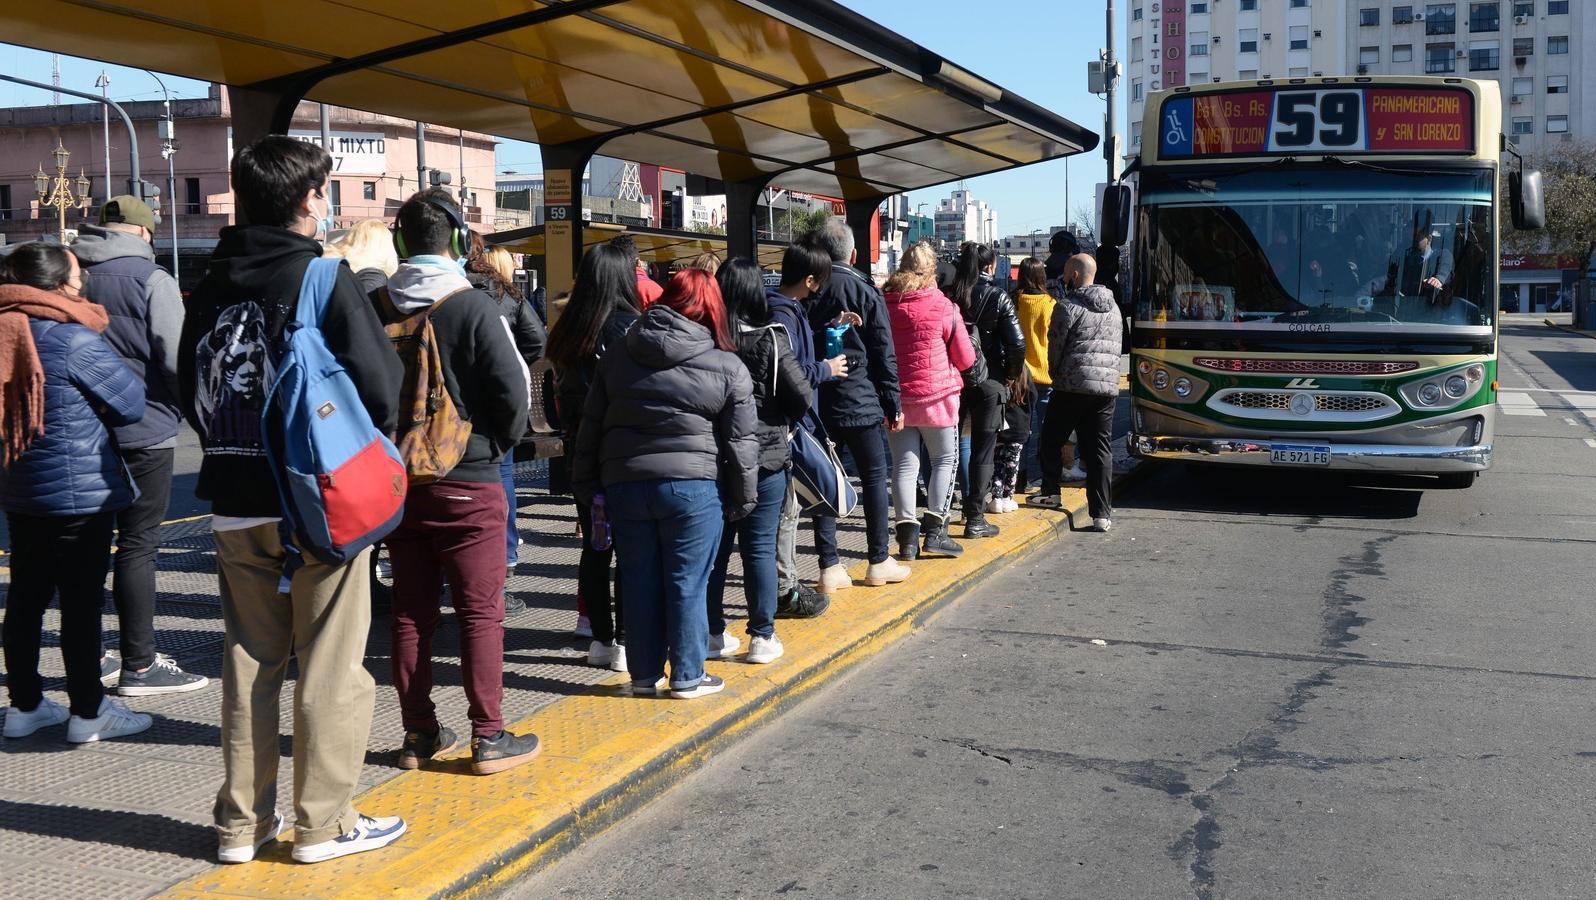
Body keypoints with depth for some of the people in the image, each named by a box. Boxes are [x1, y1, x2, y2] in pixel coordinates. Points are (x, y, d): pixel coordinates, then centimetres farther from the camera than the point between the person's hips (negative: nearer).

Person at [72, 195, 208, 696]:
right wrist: (179, 402, 4)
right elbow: (177, 359, -15)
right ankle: (138, 665, 3)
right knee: (138, 544, -1)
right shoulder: (152, 281, -11)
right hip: (142, 430, -6)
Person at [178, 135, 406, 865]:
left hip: (234, 502, 6)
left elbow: (189, 388, 12)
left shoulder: (212, 284, 7)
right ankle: (323, 823, 11)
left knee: (249, 661, 14)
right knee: (330, 666, 4)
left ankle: (241, 820, 22)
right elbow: (381, 386, -14)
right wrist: (368, 451, 4)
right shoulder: (323, 276, -10)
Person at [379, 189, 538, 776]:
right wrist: (500, 442, 5)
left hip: (398, 479, 5)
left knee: (410, 611, 12)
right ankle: (489, 738, 6)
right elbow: (512, 392, -13)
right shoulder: (472, 307, -12)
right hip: (468, 482, -5)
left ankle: (418, 733, 19)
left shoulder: (379, 308, 1)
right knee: (481, 611, 2)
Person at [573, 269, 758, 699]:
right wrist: (743, 499, 8)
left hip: (624, 483, 3)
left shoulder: (617, 357, 10)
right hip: (693, 486, -3)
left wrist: (587, 484, 16)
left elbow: (591, 426, 11)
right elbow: (741, 442, 0)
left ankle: (644, 674, 20)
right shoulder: (728, 367, -1)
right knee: (688, 584, 6)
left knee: (639, 582, 11)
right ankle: (688, 676, 13)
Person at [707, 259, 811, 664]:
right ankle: (762, 636, 9)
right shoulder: (770, 340, -11)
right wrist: (780, 426, 9)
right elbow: (801, 396, -10)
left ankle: (712, 631, 21)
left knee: (713, 546, 13)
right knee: (760, 546, 5)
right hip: (764, 457, -2)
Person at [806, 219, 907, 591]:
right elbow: (884, 355, -5)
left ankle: (830, 567, 8)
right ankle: (880, 562, 13)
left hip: (817, 403, 3)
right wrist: (893, 406, 1)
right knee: (875, 477, 8)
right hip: (860, 401, -3)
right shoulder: (865, 292, -6)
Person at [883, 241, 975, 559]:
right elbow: (966, 358, -2)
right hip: (936, 396, -3)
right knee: (945, 460, 10)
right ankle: (934, 531, 4)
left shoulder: (884, 305, -1)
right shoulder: (943, 307, -10)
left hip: (896, 398, 3)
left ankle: (907, 535, 4)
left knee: (904, 464, 7)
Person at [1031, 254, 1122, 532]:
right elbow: (1115, 348, 18)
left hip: (1073, 387, -5)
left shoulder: (1068, 307, -6)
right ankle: (1102, 514, 1)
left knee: (1051, 438, 14)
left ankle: (1050, 493, 20)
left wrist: (1056, 374, 14)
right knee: (1100, 450, 5)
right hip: (1108, 387, 5)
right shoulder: (1113, 308, 15)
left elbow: (1055, 347, -3)